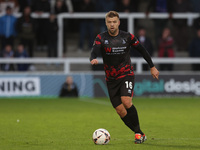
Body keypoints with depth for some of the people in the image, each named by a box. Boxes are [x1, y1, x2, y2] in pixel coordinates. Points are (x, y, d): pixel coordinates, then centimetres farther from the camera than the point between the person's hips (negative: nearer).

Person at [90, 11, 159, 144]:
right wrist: (93, 59, -41)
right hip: (111, 78, 3)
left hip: (126, 74, -3)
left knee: (126, 101, -25)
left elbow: (142, 50, 10)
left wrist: (152, 67, 13)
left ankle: (139, 133, -14)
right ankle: (140, 134, 10)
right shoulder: (101, 38, -2)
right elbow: (94, 52, -17)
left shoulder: (127, 37, -3)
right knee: (120, 110, -2)